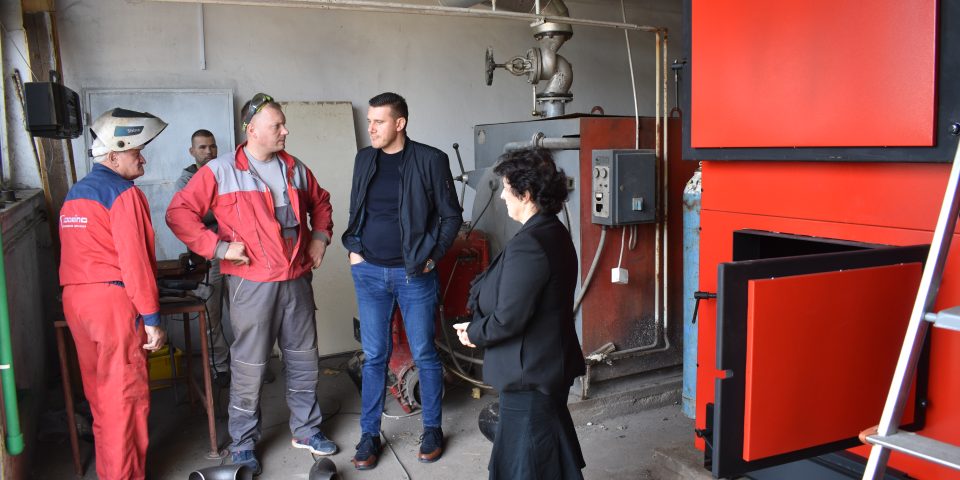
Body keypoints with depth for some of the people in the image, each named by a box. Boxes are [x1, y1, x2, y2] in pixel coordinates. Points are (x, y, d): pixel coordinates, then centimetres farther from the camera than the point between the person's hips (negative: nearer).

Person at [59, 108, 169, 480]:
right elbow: (134, 261, -16)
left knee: (99, 392, 18)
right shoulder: (123, 193, -11)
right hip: (114, 299, -9)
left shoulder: (74, 194, 17)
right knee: (125, 396, 1)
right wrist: (151, 318, -13)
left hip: (74, 299, 9)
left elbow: (79, 255, 19)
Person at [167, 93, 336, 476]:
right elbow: (179, 213, -10)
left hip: (297, 280, 5)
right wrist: (219, 246, -15)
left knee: (304, 358, 14)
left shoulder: (295, 169, 9)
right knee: (249, 365, 3)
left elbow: (321, 202, 25)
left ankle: (306, 430, 31)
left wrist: (320, 237, 11)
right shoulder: (220, 172, -8)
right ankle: (243, 444, 21)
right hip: (253, 283, -5)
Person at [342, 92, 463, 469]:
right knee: (374, 356, 9)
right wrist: (352, 248, 3)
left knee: (424, 355, 7)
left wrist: (432, 256, -8)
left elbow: (451, 215, -2)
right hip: (369, 273, 3)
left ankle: (432, 428, 25)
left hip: (414, 275, -3)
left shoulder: (430, 160, -7)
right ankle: (369, 433, 21)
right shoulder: (364, 159, 6)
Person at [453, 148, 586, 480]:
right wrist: (479, 325, 4)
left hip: (528, 374, -9)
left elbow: (508, 318, -25)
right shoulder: (557, 234, 6)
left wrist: (473, 334, -6)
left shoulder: (527, 245, -24)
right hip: (553, 364, 10)